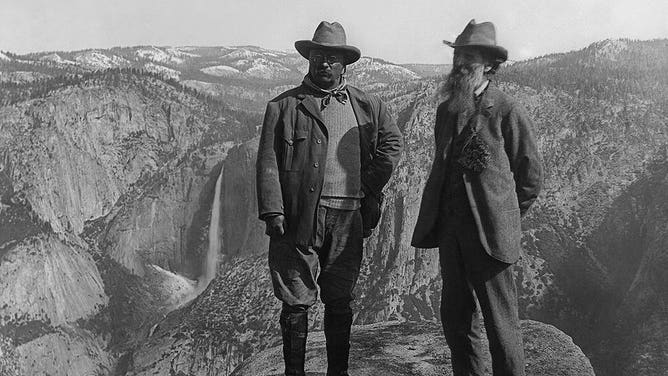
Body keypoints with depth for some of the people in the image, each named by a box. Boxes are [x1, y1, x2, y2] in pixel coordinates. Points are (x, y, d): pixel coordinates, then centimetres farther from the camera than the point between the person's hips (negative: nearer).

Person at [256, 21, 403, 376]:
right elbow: (268, 162, -1)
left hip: (348, 217, 3)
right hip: (298, 216, -2)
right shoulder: (284, 106, 3)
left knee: (340, 302, 11)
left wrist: (368, 188, 11)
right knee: (296, 301, 1)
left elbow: (391, 141, 22)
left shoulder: (366, 106, 12)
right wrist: (272, 212, -11)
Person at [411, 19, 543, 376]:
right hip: (450, 230, 6)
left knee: (500, 322, 0)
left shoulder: (508, 111, -6)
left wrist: (504, 218, 4)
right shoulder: (446, 110, 12)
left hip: (489, 233, -6)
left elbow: (531, 175, 0)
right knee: (455, 319, 12)